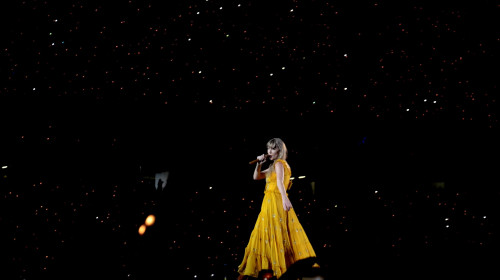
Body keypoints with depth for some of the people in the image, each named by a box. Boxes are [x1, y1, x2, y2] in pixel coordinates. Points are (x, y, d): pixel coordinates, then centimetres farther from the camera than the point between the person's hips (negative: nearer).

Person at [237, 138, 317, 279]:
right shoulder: (273, 166, 21)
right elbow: (256, 177, 25)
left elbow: (280, 181, -26)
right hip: (270, 203, 9)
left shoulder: (279, 163, -7)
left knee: (273, 234, -10)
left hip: (275, 203, -9)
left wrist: (284, 198, -40)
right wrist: (259, 163, 10)